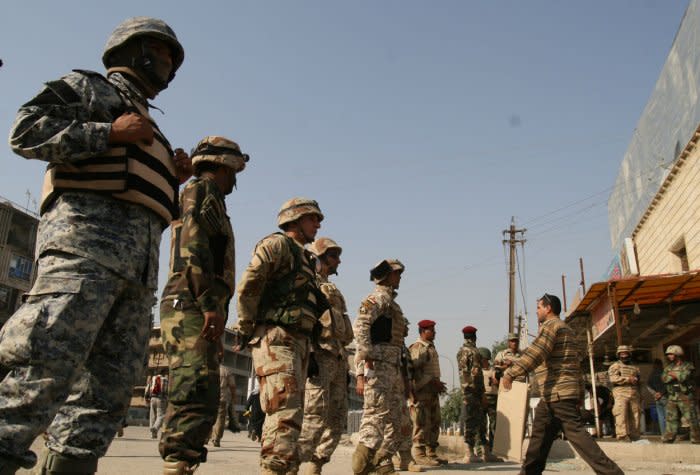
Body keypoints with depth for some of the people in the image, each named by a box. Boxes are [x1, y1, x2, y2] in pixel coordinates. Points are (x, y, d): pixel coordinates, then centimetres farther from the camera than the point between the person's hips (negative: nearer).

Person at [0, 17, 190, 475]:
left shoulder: (149, 130, 35)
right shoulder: (89, 87, 15)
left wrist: (173, 178, 16)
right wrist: (110, 132, -6)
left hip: (141, 262, 8)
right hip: (86, 236, -8)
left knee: (109, 391, 1)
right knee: (40, 371, -22)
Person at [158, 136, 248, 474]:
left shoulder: (201, 197, 29)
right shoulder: (202, 190, 0)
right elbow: (193, 247, -15)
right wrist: (210, 303, -22)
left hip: (190, 310, 10)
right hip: (192, 308, -10)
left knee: (196, 401, 9)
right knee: (196, 399, -16)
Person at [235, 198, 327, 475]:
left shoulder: (305, 259, 26)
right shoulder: (277, 244, -2)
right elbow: (248, 287, -13)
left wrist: (309, 348, 16)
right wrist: (247, 330, -10)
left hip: (298, 342, 10)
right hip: (276, 339, -9)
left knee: (291, 415, 10)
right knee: (285, 414, -18)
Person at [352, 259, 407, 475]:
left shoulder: (391, 302, 25)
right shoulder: (378, 297, -4)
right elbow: (361, 325, -20)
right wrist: (367, 359, -26)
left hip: (393, 366, 10)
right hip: (378, 363, -10)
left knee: (393, 419, 10)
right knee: (377, 414, -15)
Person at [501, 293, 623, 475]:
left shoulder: (550, 325, -7)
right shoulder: (567, 330, 23)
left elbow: (535, 353, -21)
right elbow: (578, 362, 21)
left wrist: (511, 373, -23)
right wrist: (580, 393, 21)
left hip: (558, 392, -10)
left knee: (575, 431, -12)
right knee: (540, 434, 12)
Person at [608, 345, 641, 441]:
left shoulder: (635, 367, 25)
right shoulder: (615, 366, 9)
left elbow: (639, 382, 27)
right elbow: (613, 378, -7)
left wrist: (640, 395, 17)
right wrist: (628, 379, -11)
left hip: (634, 394, 5)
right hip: (621, 393, -5)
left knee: (635, 416, 2)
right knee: (621, 415, -14)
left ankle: (634, 436, 7)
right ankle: (622, 435, -18)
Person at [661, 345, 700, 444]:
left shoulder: (688, 366, -2)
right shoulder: (668, 367, 14)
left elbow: (684, 377, -19)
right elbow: (664, 378, -3)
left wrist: (672, 374, -5)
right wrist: (678, 376, -13)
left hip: (686, 398, -5)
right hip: (672, 398, 5)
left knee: (692, 421, -4)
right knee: (671, 421, 6)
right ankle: (667, 441, 10)